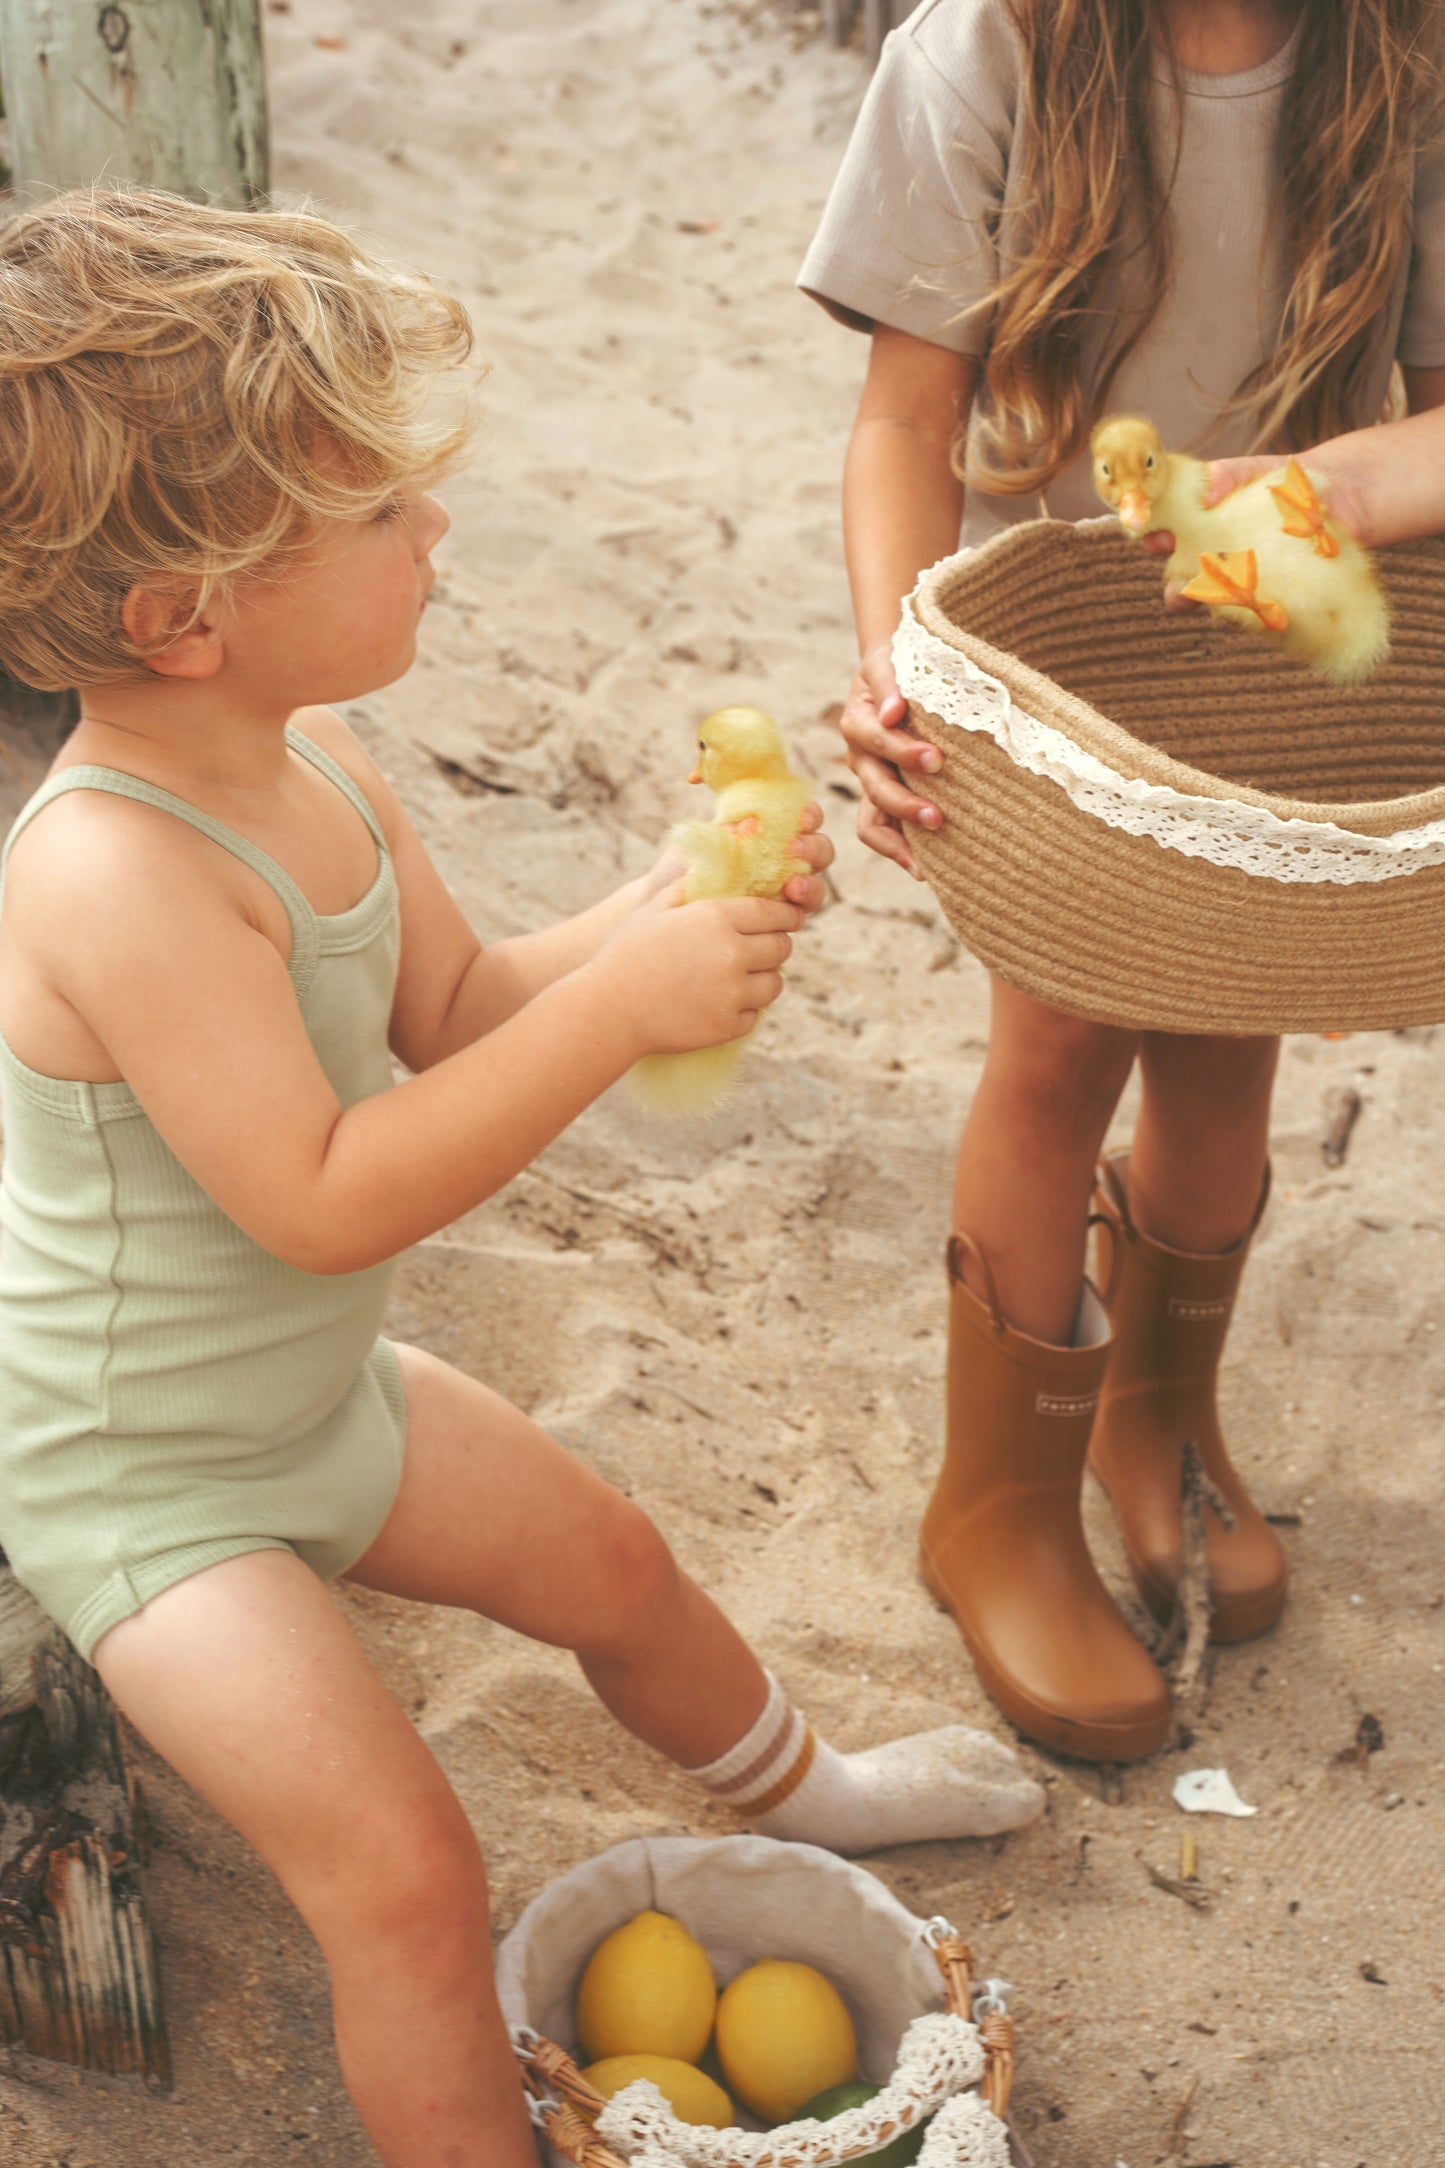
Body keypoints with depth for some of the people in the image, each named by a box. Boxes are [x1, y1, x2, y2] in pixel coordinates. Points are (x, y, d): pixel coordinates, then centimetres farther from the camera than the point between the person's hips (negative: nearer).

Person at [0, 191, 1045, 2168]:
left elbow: (454, 1015, 3)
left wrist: (656, 915, -15)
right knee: (400, 1861, -15)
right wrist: (622, 1006, -37)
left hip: (320, 1394, 9)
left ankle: (793, 1784, 53)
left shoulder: (314, 769, -8)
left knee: (608, 1562, 24)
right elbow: (325, 1199, -38)